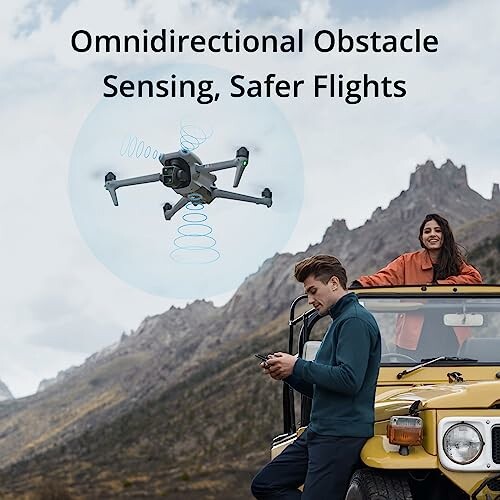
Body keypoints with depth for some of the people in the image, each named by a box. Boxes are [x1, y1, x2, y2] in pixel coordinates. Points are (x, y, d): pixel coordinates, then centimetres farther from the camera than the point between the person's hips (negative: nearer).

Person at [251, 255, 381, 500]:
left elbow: (349, 380, -23)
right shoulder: (339, 321, 21)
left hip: (342, 434, -10)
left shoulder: (355, 321, -10)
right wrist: (287, 373, 7)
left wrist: (298, 366, -13)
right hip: (319, 431, 11)